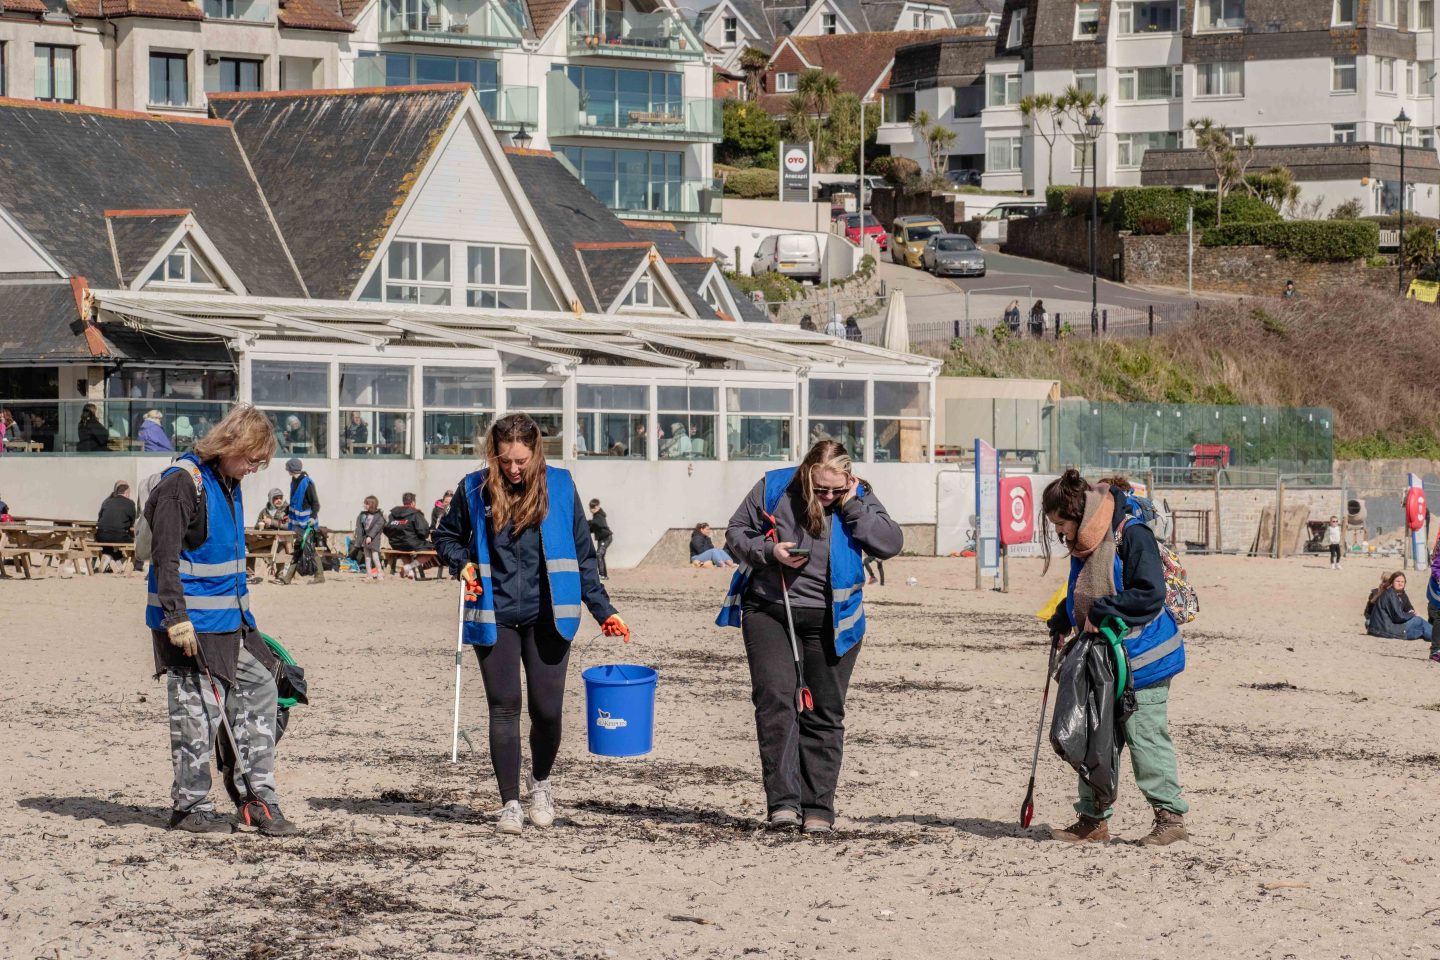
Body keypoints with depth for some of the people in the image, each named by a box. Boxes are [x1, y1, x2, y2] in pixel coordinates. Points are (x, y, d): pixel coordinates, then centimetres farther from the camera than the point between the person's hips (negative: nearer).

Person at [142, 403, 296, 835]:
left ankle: (258, 797, 14)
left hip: (231, 621, 9)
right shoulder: (182, 483, -15)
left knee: (259, 691, 9)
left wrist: (244, 612, 27)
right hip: (192, 626, -9)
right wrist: (177, 617, -24)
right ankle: (189, 807, 7)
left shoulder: (228, 483, 13)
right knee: (198, 711, -4)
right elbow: (166, 557, -20)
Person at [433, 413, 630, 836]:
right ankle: (510, 803, 7)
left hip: (546, 616, 0)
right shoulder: (474, 490, 1)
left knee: (547, 709, -1)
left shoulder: (559, 486, 0)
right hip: (494, 617, 0)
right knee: (504, 708, -1)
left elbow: (582, 554, 7)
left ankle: (541, 783, 27)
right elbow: (446, 536, 17)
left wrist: (603, 610, 3)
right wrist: (462, 563, -3)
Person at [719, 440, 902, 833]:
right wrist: (768, 552, -13)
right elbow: (736, 534, 5)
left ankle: (818, 808, 10)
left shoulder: (859, 500, -1)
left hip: (831, 623, 1)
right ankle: (783, 800, -18)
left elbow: (891, 543, -13)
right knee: (775, 698, -16)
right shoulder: (773, 489, -3)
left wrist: (852, 506, -17)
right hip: (769, 613, -1)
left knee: (825, 712, 3)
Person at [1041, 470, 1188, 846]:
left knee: (1145, 736, -7)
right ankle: (1092, 819, 15)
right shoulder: (1083, 545, 10)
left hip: (1140, 657, -9)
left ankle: (1171, 816, 0)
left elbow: (1150, 593, -22)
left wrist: (1101, 613, -21)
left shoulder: (1131, 536, -17)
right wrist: (1063, 620, 7)